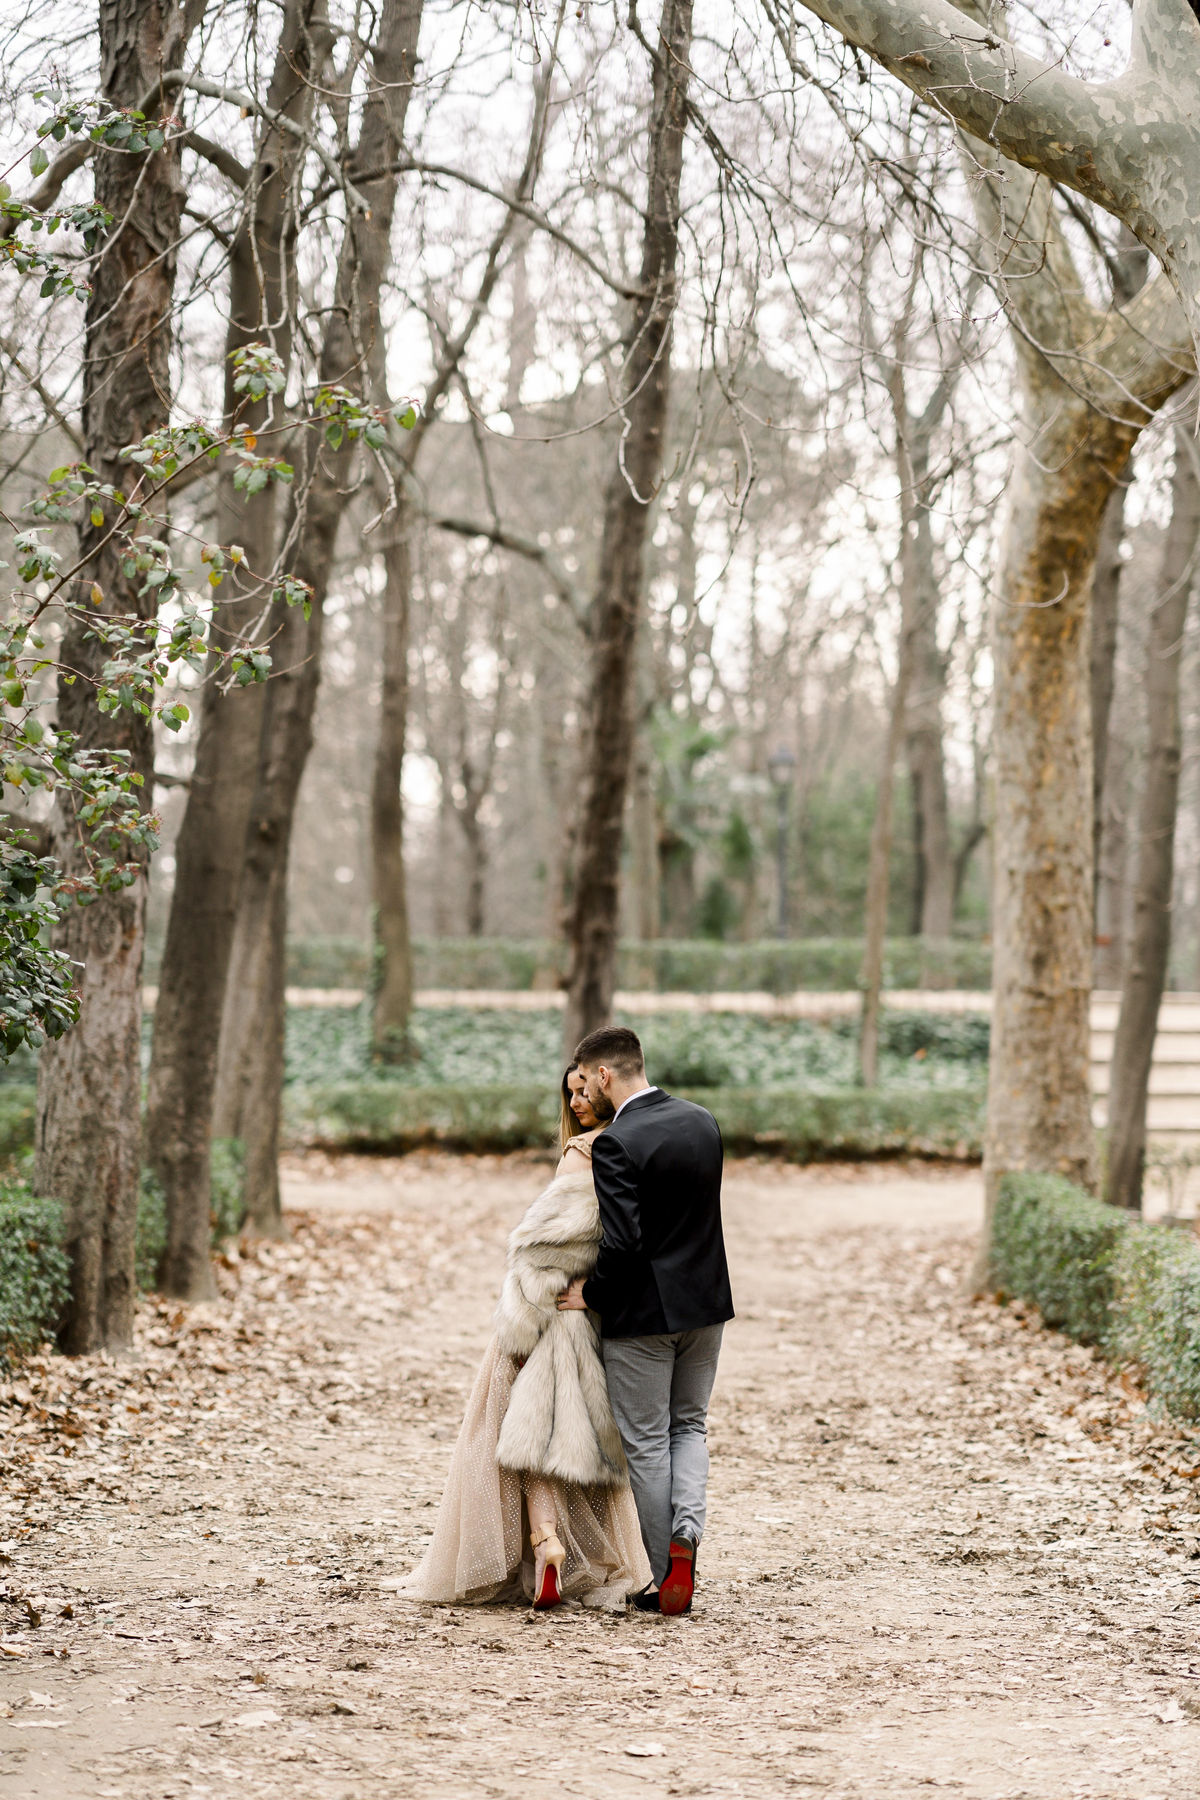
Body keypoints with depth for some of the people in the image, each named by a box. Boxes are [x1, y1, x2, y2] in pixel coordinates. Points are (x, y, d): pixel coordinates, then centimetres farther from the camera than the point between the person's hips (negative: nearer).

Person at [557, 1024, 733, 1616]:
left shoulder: (616, 1145, -19)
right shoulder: (703, 1123, 4)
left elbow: (623, 1240, -25)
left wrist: (592, 1294, -8)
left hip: (642, 1311, -6)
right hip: (706, 1301, 6)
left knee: (647, 1444, 5)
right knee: (689, 1425, 21)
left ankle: (661, 1583, 11)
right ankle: (687, 1528, -1)